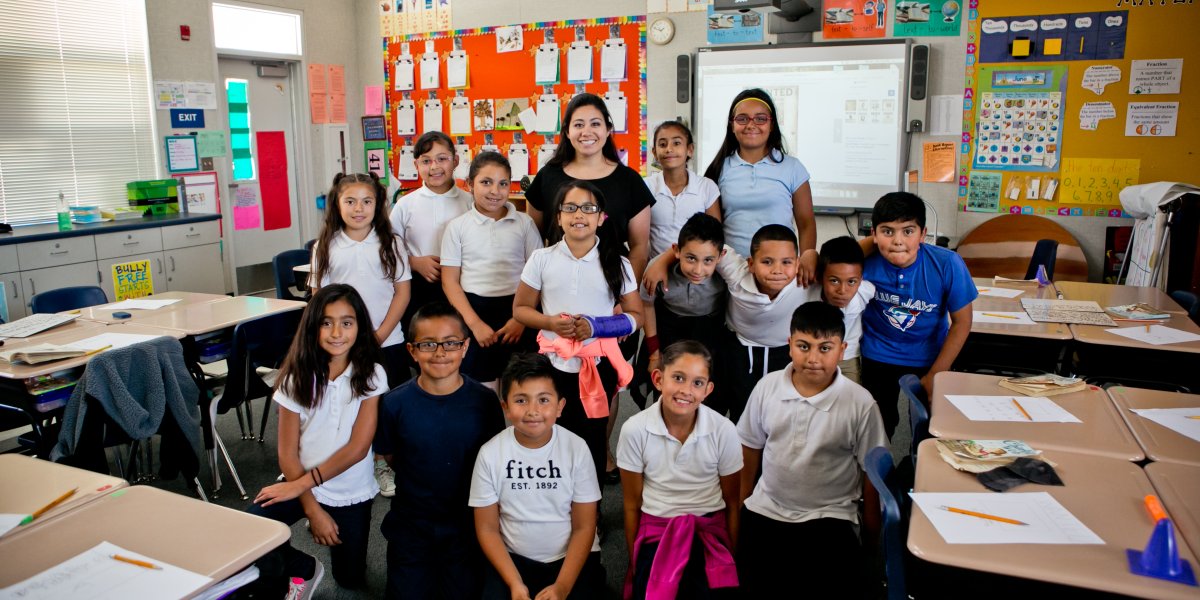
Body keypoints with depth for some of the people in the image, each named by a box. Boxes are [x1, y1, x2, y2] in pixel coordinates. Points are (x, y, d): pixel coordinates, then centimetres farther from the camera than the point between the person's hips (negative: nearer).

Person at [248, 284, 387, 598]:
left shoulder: (371, 375, -13)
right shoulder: (298, 377, -10)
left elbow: (357, 448, -16)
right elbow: (288, 454, -8)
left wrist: (302, 483, -19)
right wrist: (313, 510, -13)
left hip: (352, 492, 0)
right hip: (302, 484, 0)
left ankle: (338, 532, 42)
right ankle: (303, 569, 3)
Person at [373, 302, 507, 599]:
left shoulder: (484, 401, -13)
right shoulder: (395, 403, -12)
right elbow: (389, 455, 3)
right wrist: (422, 481, -2)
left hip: (466, 526, 0)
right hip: (410, 526, 0)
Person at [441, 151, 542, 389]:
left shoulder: (524, 223, 3)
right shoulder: (457, 227, 2)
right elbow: (450, 282, 0)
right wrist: (475, 323, -9)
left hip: (516, 310, 0)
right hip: (473, 311, 0)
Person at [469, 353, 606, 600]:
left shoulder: (577, 449, -11)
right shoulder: (490, 453, -10)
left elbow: (584, 527, -7)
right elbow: (487, 529, -3)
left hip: (573, 557, 0)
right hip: (513, 559, 1)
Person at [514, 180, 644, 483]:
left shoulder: (617, 264, -2)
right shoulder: (542, 259, -1)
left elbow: (635, 315, 1)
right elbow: (520, 308, 5)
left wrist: (596, 327, -16)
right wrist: (550, 322, -15)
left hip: (599, 366, 0)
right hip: (553, 364, 1)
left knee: (593, 441, 11)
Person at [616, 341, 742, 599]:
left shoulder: (724, 431, -14)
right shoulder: (635, 430, -15)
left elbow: (733, 502, 1)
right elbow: (632, 504, -1)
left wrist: (733, 558, 6)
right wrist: (634, 560, 6)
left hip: (709, 527, 0)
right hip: (655, 528, 0)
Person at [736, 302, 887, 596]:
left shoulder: (861, 403, -15)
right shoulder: (767, 387, -6)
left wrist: (872, 534, 4)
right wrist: (741, 502, 13)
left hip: (829, 517, -2)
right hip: (766, 509, 3)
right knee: (753, 586, -3)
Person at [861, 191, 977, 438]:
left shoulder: (947, 265, -24)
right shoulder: (865, 260, -24)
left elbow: (961, 322, -13)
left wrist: (934, 376, -11)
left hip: (929, 357, 0)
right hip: (878, 356, 0)